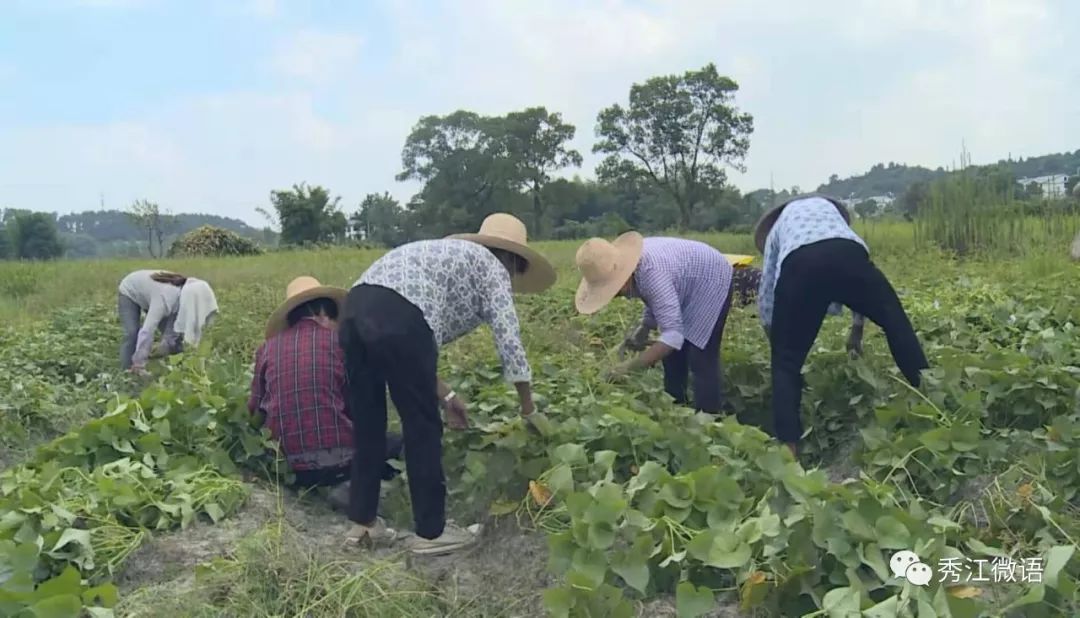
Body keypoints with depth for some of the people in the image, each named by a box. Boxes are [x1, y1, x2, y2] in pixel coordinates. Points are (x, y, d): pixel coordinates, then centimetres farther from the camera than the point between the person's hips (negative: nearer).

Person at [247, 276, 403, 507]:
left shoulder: (267, 348, 5)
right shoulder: (340, 341, -3)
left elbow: (255, 411, 13)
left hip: (292, 467, 6)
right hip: (340, 458, -6)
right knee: (398, 443, 17)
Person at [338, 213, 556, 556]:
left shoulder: (447, 257, 37)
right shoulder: (493, 268, 17)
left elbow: (417, 350, 33)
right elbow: (509, 341, 9)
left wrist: (445, 396, 35)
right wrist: (528, 409, 21)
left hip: (356, 307, 8)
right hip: (397, 317, -8)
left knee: (366, 424, 19)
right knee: (423, 426, 7)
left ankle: (363, 520, 31)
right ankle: (431, 531, 19)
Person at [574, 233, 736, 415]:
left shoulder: (651, 273, -41)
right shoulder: (626, 263, -14)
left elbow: (673, 335, -44)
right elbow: (657, 299, 7)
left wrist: (630, 366, -44)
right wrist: (645, 328, -5)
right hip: (689, 288, 9)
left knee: (701, 360, -13)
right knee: (672, 355, 9)